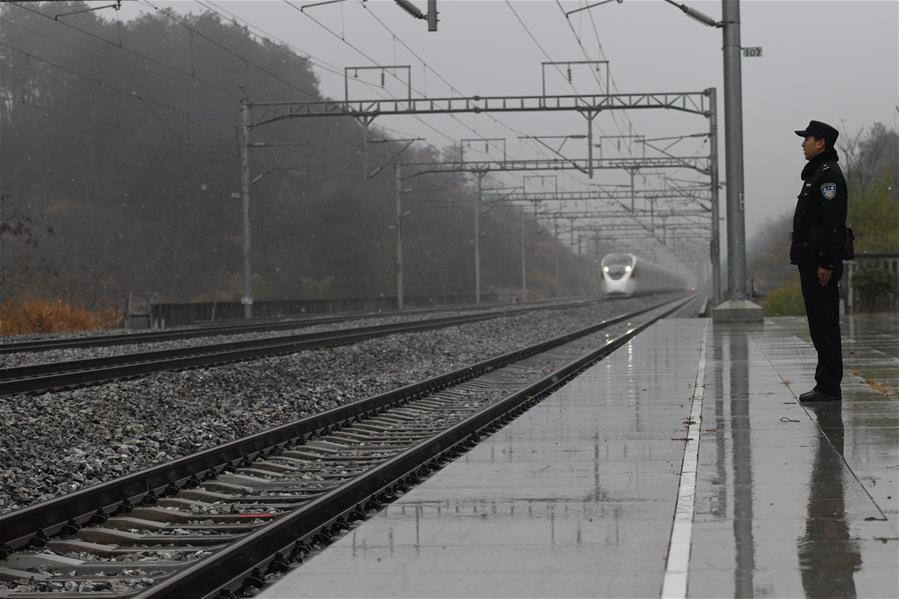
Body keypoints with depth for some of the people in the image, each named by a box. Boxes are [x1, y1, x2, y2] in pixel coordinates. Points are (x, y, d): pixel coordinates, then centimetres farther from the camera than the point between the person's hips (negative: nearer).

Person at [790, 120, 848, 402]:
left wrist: (826, 263, -24)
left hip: (820, 262, -11)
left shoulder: (828, 174, -12)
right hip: (811, 260, 11)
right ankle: (826, 384, 15)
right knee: (820, 324, 11)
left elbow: (833, 223, -20)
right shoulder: (816, 173, 21)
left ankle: (829, 386, -8)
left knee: (824, 323, -9)